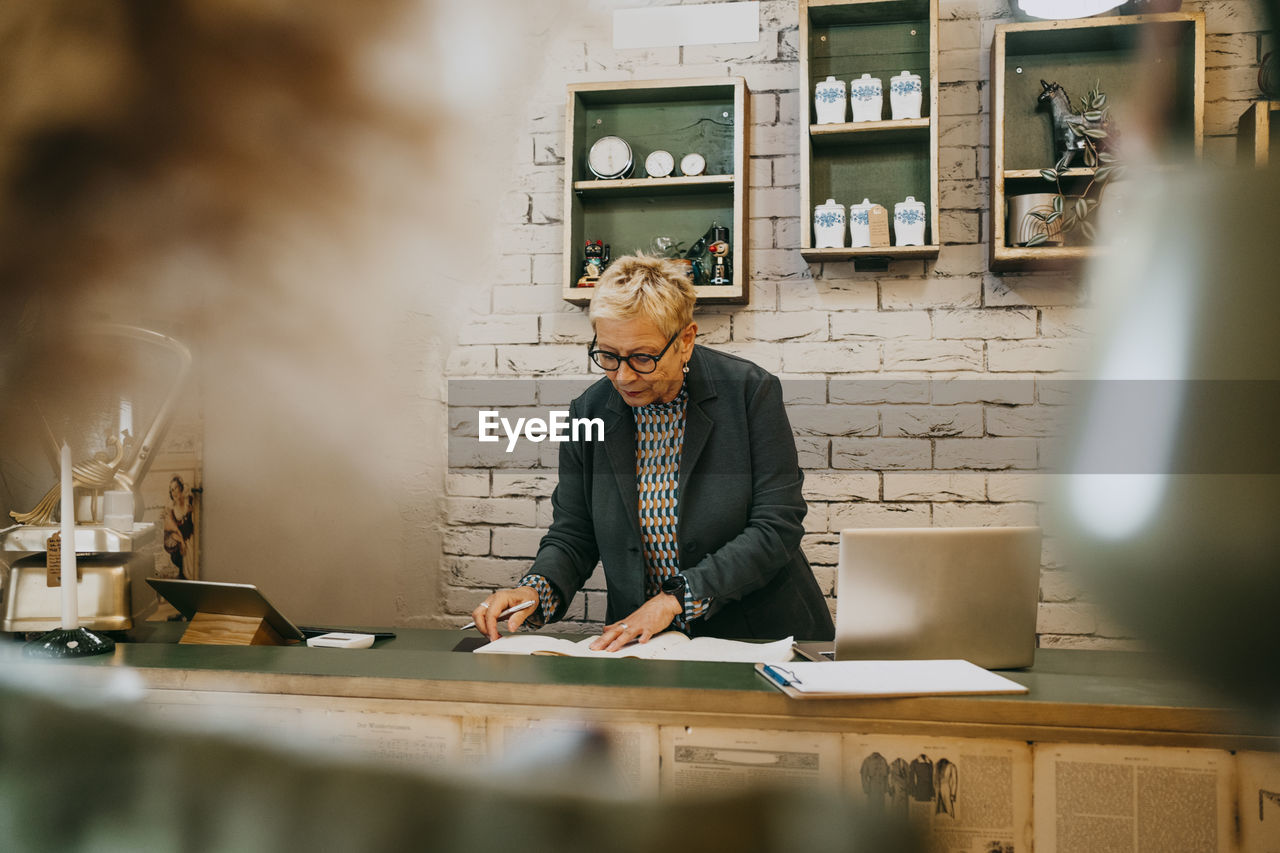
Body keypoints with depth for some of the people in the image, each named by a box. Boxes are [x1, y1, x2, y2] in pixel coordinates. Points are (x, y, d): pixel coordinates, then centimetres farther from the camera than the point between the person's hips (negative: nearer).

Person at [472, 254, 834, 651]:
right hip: (639, 643, 4)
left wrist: (675, 598, -18)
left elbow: (777, 528, -11)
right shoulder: (588, 414, 1)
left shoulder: (751, 391, -9)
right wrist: (535, 590, -15)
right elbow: (572, 535, 8)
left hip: (762, 634, -4)